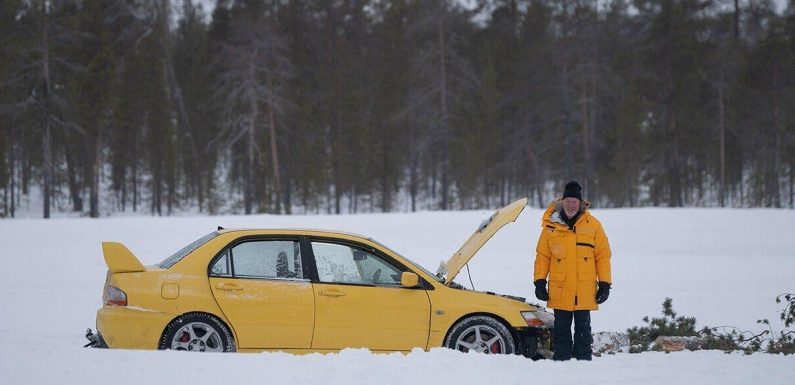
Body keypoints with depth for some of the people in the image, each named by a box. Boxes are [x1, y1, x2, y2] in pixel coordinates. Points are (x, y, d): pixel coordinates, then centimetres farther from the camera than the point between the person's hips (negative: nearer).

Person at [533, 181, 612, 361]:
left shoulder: (593, 225, 3)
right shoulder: (551, 225, 4)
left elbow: (603, 256, 5)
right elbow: (542, 256, 7)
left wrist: (605, 284, 1)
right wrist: (539, 282, 1)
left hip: (585, 291, 0)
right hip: (559, 290, 1)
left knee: (583, 329, 5)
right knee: (561, 329, 6)